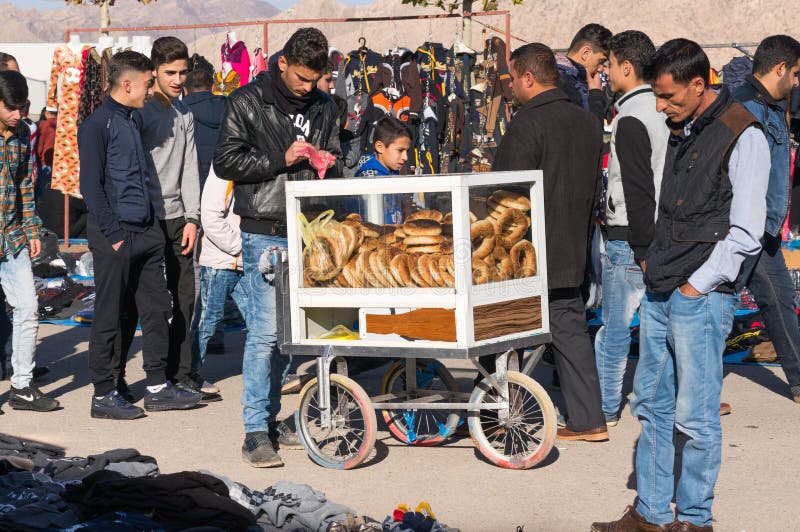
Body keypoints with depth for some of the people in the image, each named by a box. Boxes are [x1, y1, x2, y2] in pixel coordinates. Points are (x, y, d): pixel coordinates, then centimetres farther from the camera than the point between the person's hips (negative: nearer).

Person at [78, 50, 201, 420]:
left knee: (158, 309, 10)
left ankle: (157, 388, 19)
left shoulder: (133, 119, 16)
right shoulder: (97, 125, -10)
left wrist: (151, 224, 13)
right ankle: (103, 395, 7)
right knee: (108, 316, -1)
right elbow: (91, 185, -14)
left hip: (145, 232, 9)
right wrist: (113, 235, -16)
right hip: (115, 236, -8)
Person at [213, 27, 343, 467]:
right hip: (265, 233, -6)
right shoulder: (247, 102, -2)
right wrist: (281, 160, -15)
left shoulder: (323, 106, 13)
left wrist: (327, 166, -1)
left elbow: (335, 160, 24)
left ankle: (271, 417, 22)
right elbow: (224, 162, -6)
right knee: (265, 330, -9)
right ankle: (255, 431, -4)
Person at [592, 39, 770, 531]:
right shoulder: (682, 130, 13)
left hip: (702, 298, -8)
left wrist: (697, 286, -13)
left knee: (695, 416, -1)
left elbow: (745, 233, -14)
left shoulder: (743, 136, -12)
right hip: (660, 293, 8)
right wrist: (656, 260, 12)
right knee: (652, 406, 12)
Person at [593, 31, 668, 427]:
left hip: (629, 239, -8)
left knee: (615, 326, 1)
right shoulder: (664, 114, 11)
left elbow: (638, 190, -20)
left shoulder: (631, 120, -16)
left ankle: (605, 409, 9)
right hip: (662, 232, 9)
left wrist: (642, 248, -18)